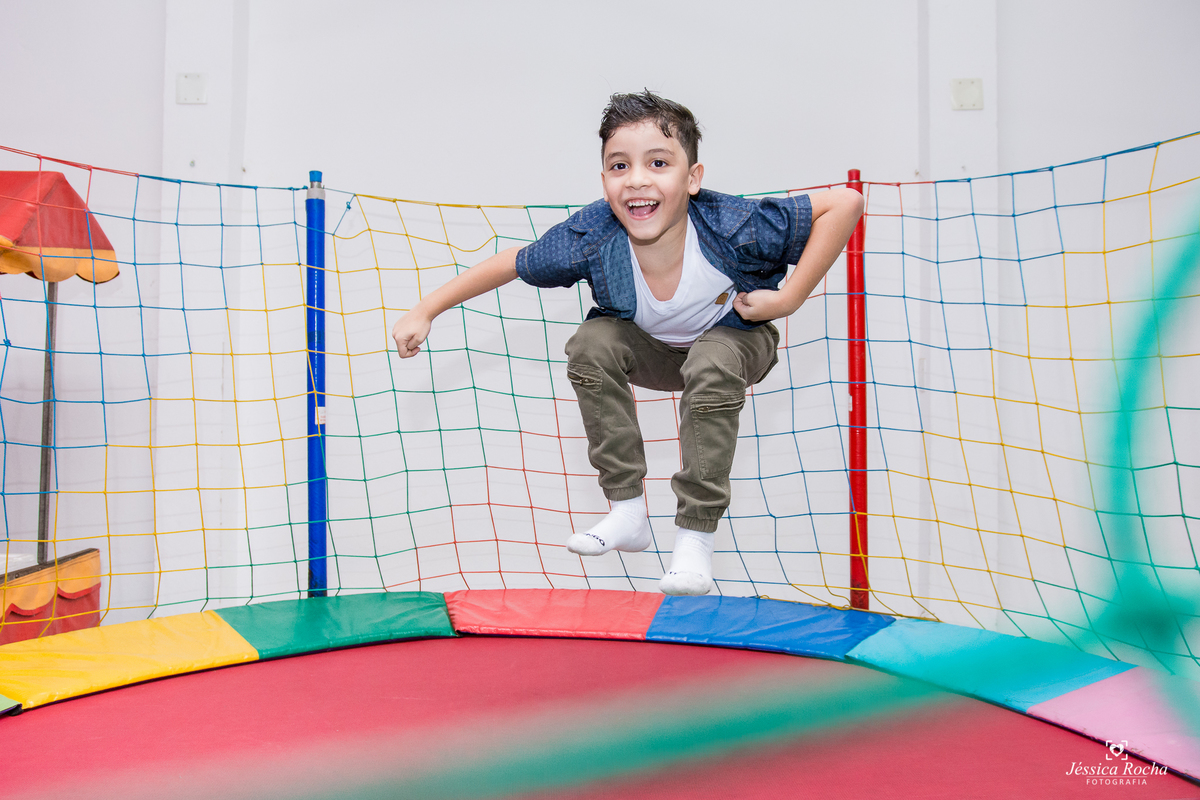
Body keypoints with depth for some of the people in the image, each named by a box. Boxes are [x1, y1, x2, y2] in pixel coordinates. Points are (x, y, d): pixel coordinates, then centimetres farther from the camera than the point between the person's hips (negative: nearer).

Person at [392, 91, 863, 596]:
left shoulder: (733, 229, -36)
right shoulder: (591, 239, -30)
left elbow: (846, 203, -29)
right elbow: (508, 264, -14)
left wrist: (788, 299, -32)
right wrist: (424, 312, -13)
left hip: (735, 340, -3)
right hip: (654, 351, 3)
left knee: (712, 364, -34)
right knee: (592, 343, -23)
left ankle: (695, 538, -22)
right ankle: (627, 514, -13)